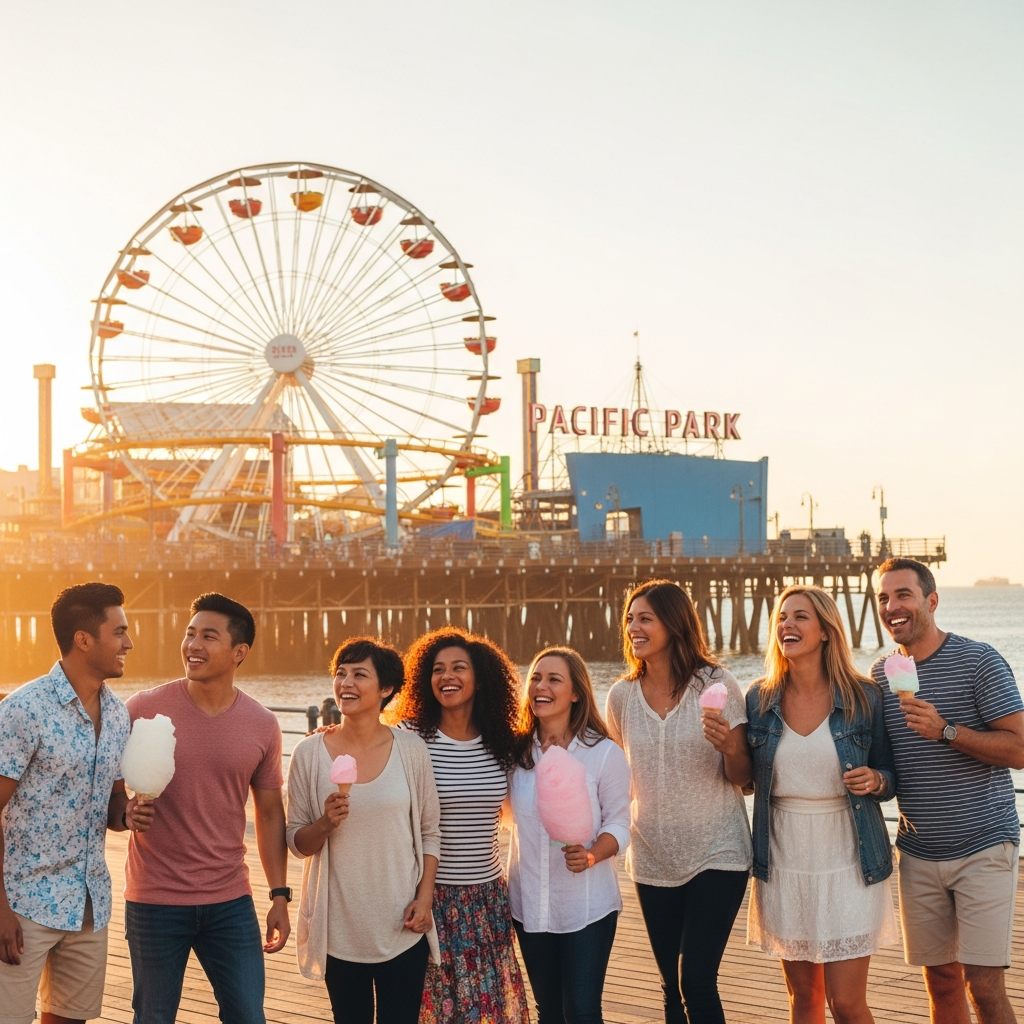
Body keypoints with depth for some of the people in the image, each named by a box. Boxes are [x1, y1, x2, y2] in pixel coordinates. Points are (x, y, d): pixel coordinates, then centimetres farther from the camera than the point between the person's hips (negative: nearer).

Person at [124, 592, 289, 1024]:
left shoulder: (261, 725, 1)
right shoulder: (144, 709, -6)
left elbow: (269, 813, 10)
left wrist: (279, 895, 7)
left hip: (230, 902, 2)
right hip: (155, 900, -2)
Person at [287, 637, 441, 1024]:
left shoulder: (410, 749, -4)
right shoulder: (310, 753, -5)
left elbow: (429, 832, 4)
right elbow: (297, 843, 0)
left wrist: (424, 898, -6)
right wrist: (326, 823, -20)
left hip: (402, 928, 0)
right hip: (340, 930, 0)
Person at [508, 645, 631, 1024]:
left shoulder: (604, 753, -9)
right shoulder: (517, 751, 3)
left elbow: (618, 825, -9)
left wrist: (591, 856, -25)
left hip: (587, 904, -4)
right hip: (530, 903, 4)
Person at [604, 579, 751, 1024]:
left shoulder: (717, 685, -9)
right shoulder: (622, 696, 1)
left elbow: (742, 778, -6)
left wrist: (729, 748, -26)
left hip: (716, 855, -4)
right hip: (653, 861, 4)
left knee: (696, 982, -12)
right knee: (673, 988, 10)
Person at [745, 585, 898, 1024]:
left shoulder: (863, 696, -4)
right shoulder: (759, 700, 2)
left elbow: (890, 777, 5)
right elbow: (746, 780, 10)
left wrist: (875, 781, -17)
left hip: (848, 863, -3)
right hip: (783, 865, 3)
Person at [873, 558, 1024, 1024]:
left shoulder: (978, 661, -8)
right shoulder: (881, 674, 8)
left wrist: (945, 731, -25)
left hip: (982, 849, -5)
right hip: (918, 854, 5)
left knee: (983, 985, -8)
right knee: (941, 981, 9)